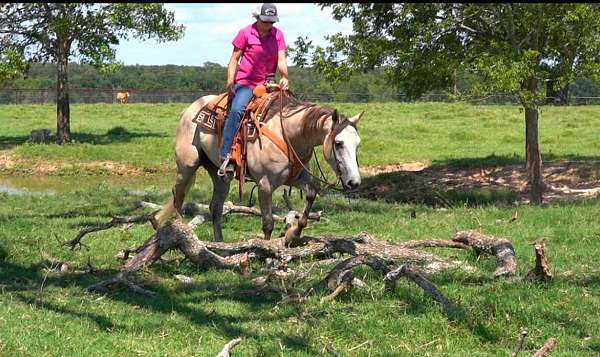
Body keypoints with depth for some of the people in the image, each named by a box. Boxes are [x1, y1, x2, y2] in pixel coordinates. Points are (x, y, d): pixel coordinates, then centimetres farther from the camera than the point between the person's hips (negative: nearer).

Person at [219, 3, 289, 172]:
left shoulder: (278, 35, 9)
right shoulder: (246, 33, -1)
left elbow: (281, 59, 0)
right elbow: (234, 58, 1)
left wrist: (284, 77, -19)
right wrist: (230, 81, -12)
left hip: (267, 84, 5)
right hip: (246, 83, -5)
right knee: (237, 110, -29)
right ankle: (225, 156, -33)